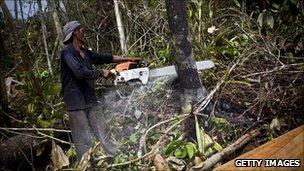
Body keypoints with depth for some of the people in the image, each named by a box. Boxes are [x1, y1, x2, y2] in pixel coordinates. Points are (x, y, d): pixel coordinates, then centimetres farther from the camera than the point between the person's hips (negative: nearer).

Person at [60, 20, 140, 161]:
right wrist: (101, 73, -11)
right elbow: (80, 72, -25)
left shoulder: (84, 52, 13)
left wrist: (127, 59, 22)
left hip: (90, 101, 8)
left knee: (103, 133, 14)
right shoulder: (67, 52, -13)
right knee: (85, 141, -5)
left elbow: (105, 58, 20)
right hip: (77, 103, -8)